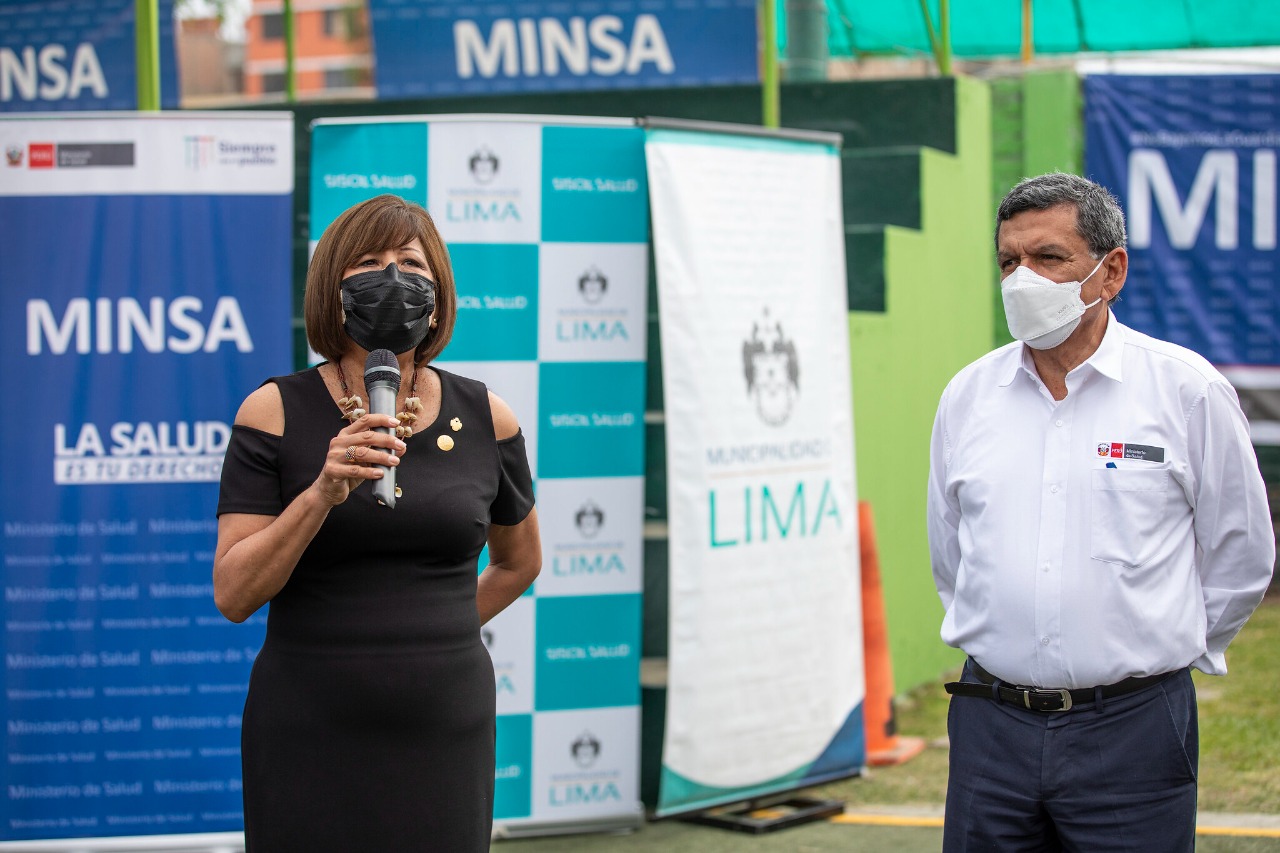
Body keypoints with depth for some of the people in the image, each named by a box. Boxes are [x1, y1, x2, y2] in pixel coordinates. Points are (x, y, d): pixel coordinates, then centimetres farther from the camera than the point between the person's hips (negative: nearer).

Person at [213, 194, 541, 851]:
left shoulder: (484, 420, 4)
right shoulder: (276, 412, -3)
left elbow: (520, 561, 21)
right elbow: (232, 594, -8)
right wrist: (321, 493, -19)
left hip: (445, 735, 2)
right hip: (311, 739, -2)